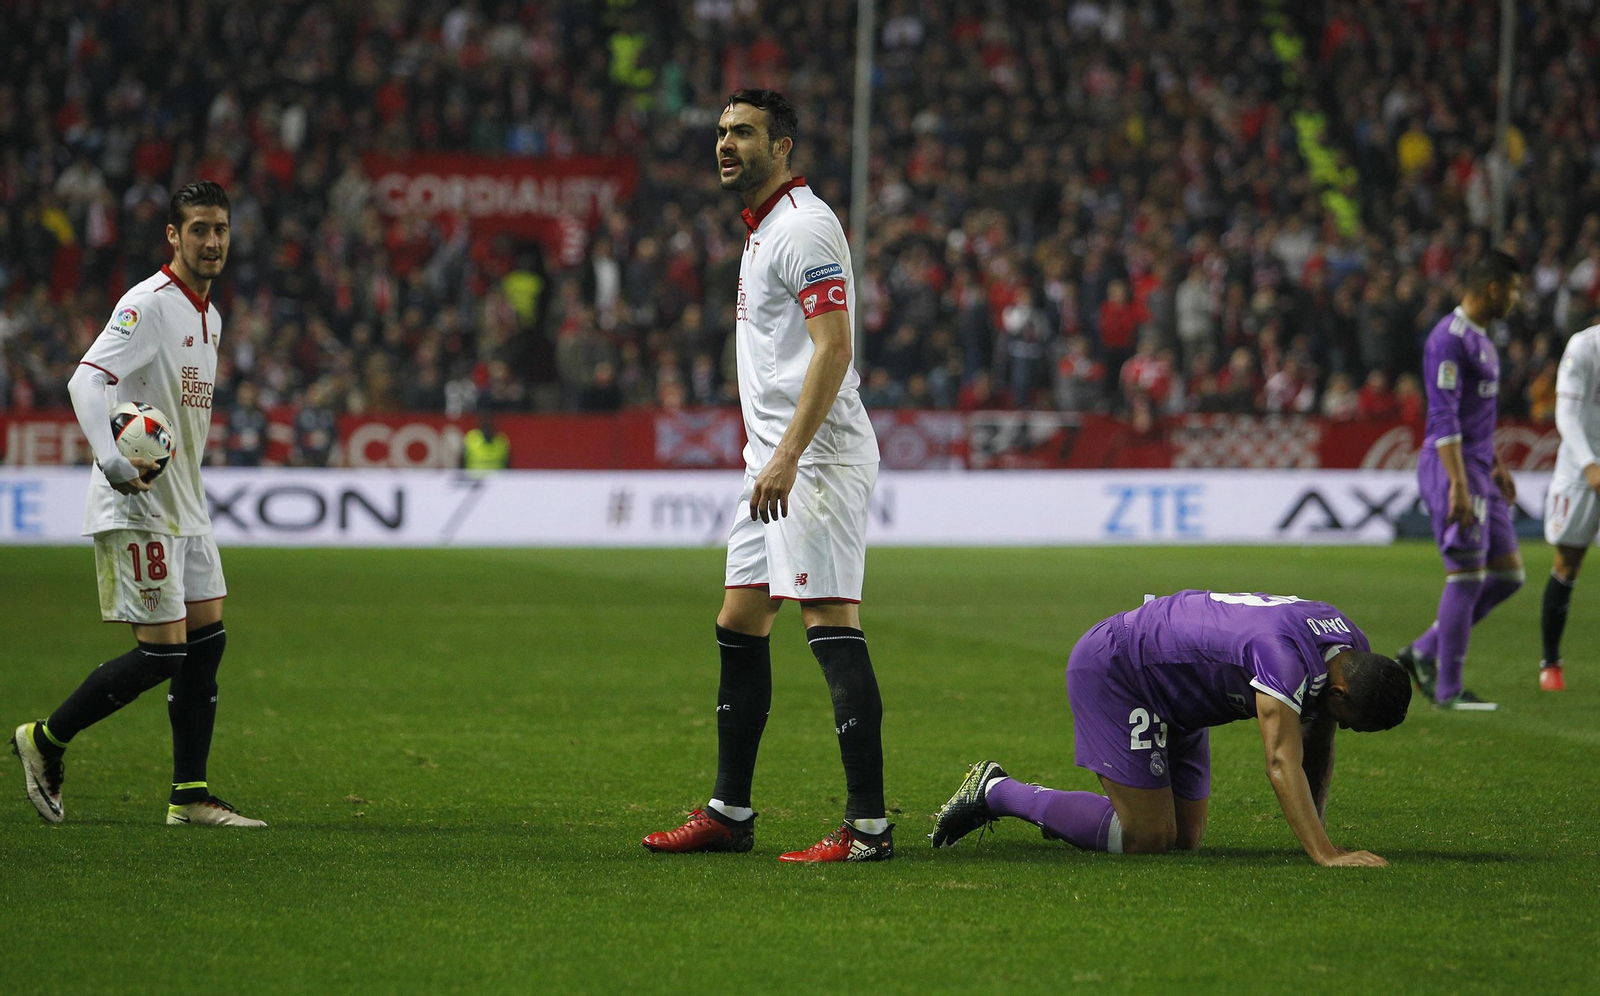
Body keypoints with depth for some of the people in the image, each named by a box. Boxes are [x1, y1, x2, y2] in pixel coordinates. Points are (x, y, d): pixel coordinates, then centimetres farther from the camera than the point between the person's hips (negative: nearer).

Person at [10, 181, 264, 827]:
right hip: (135, 507, -9)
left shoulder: (208, 317, 15)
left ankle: (190, 797, 8)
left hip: (183, 507, 9)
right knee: (161, 651, -11)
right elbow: (87, 379, -25)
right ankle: (45, 739, 5)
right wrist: (111, 460, -37)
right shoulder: (148, 304, -14)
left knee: (207, 641, 4)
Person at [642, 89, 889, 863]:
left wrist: (787, 456, -26)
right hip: (776, 460, 11)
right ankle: (730, 813, 20)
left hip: (816, 455, -11)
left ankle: (869, 823, -17)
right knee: (739, 625, 13)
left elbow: (833, 346, -20)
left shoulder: (805, 226, -12)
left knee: (831, 626, -14)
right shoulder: (763, 231, 20)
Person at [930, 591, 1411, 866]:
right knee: (1148, 839, -11)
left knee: (1186, 839, 7)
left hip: (1176, 697, 10)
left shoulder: (1352, 653, -8)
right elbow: (1282, 762, -46)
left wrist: (1318, 836, -4)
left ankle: (1049, 804, 29)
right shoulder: (1285, 656, -37)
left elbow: (1317, 753, 4)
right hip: (1110, 671, -10)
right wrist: (1326, 855, -52)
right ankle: (996, 792, 3)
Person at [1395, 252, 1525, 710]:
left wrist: (1496, 465, 30)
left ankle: (1423, 653, 15)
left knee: (1508, 573, 8)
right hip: (1451, 467, -10)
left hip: (1477, 469, 10)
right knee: (1467, 576, -8)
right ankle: (1448, 690, -2)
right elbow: (1443, 418, -21)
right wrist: (1459, 486, -26)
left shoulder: (1478, 337, 17)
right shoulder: (1450, 338, -15)